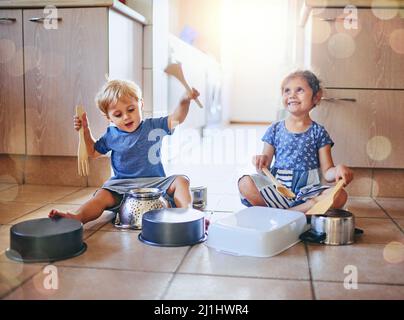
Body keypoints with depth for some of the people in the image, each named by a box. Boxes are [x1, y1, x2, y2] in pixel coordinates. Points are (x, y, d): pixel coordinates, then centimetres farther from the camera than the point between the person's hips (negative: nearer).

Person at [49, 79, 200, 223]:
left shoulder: (153, 126, 1)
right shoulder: (111, 135, 7)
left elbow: (175, 119, -13)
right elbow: (93, 152, 23)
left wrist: (184, 101, -33)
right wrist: (86, 131, 9)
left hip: (155, 182, 0)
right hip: (122, 185, 1)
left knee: (181, 181, -22)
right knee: (102, 196, -25)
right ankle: (76, 218, -38)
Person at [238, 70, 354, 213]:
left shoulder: (318, 132, 5)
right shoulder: (275, 129, 7)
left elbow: (326, 172, 3)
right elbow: (264, 169, 8)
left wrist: (337, 170, -20)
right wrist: (262, 164, -16)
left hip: (307, 189, 0)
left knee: (340, 196, -28)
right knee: (245, 183, -25)